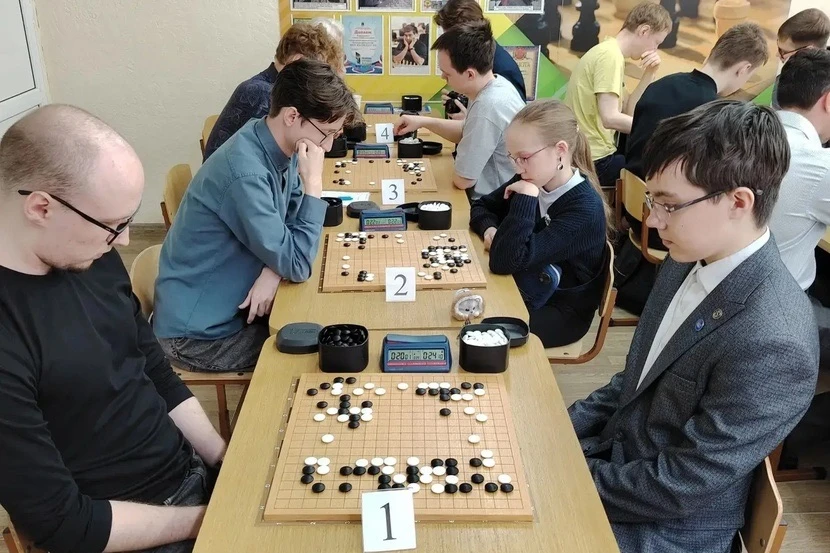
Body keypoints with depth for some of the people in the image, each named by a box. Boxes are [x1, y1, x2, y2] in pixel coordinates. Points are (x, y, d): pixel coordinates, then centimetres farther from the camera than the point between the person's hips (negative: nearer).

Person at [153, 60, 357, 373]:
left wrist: (274, 269, -15)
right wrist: (313, 183, -26)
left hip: (232, 304, 8)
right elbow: (298, 265, -27)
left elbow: (292, 220, 5)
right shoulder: (245, 173, -31)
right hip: (197, 333, -8)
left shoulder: (281, 146, -4)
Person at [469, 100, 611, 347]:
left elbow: (505, 261, -34)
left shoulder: (584, 209, -29)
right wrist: (490, 229, -13)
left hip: (561, 310, -7)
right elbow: (481, 206, 9)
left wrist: (525, 199, -33)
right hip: (525, 289, 7)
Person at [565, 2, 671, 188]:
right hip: (594, 161, -10)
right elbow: (610, 118, -24)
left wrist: (649, 73, 3)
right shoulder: (611, 55, -14)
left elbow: (628, 111, 13)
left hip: (588, 155, 10)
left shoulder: (608, 51, 15)